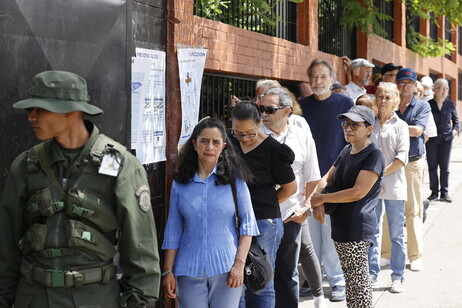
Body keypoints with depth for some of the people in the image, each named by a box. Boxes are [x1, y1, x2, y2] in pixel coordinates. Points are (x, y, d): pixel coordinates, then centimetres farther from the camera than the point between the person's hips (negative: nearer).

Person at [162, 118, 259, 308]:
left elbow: (247, 223, 2)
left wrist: (239, 264, -7)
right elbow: (173, 230, 8)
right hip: (189, 271, 1)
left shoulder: (234, 180, 2)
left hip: (226, 270, -1)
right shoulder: (180, 183, 6)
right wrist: (168, 271, 4)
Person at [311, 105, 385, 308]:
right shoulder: (346, 151, 15)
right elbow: (326, 179, 16)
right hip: (341, 226, 9)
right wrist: (318, 204, -5)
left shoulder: (373, 156, -12)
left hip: (357, 228, -9)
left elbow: (358, 192, -19)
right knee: (351, 281, 16)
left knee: (358, 283, -6)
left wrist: (321, 198, -11)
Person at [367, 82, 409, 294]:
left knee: (396, 234, 3)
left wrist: (381, 174, -14)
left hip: (393, 185, -2)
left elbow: (402, 157, -6)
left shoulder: (400, 126, 2)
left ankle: (397, 277, 10)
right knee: (372, 232, 6)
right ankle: (372, 274, 15)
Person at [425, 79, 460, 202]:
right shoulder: (429, 104, -6)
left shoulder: (450, 104, 2)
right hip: (431, 139, -1)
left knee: (444, 167, 4)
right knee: (432, 166, 4)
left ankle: (444, 193, 11)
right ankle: (434, 192, 14)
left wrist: (455, 129, -2)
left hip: (446, 138, 1)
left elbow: (455, 119, 14)